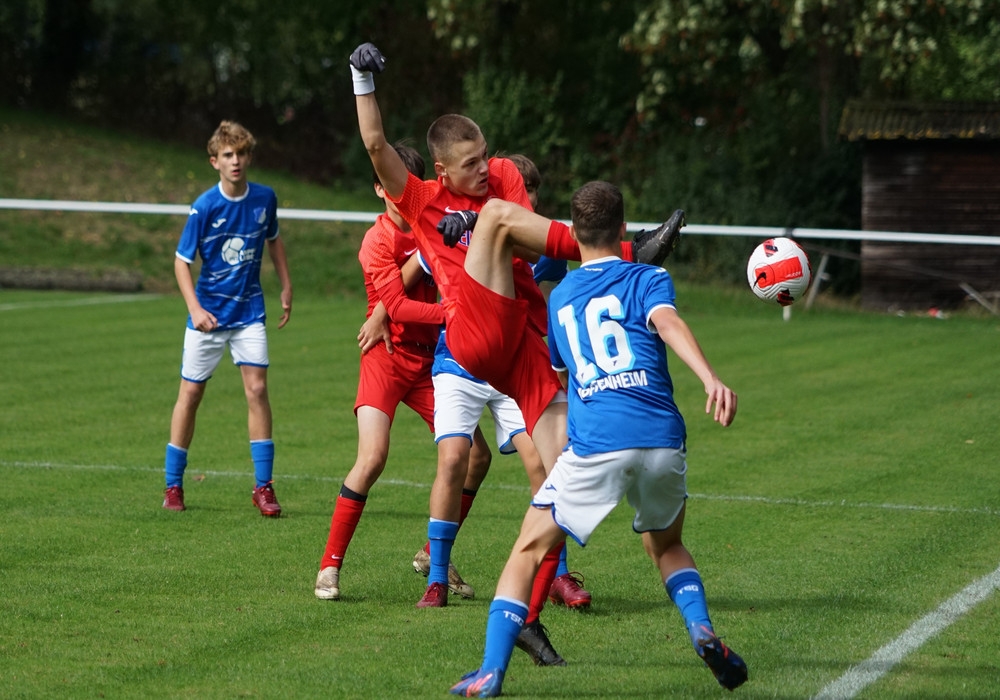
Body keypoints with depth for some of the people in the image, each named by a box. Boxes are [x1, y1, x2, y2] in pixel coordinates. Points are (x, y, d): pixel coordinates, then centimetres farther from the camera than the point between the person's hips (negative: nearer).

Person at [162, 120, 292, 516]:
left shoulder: (264, 198, -3)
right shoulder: (204, 207, -13)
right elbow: (182, 261, -9)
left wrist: (286, 287, 16)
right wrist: (194, 308, -20)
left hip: (249, 311, 2)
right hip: (208, 314, -2)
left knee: (257, 388, -9)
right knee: (190, 393, 4)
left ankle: (263, 486, -4)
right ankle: (173, 485, 16)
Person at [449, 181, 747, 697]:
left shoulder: (559, 296, 23)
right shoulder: (648, 280, 13)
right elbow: (668, 324, -10)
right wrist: (711, 379, -26)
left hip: (594, 446, 0)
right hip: (662, 441, 1)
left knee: (528, 551, 10)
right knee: (666, 545, 27)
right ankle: (702, 631, 4)